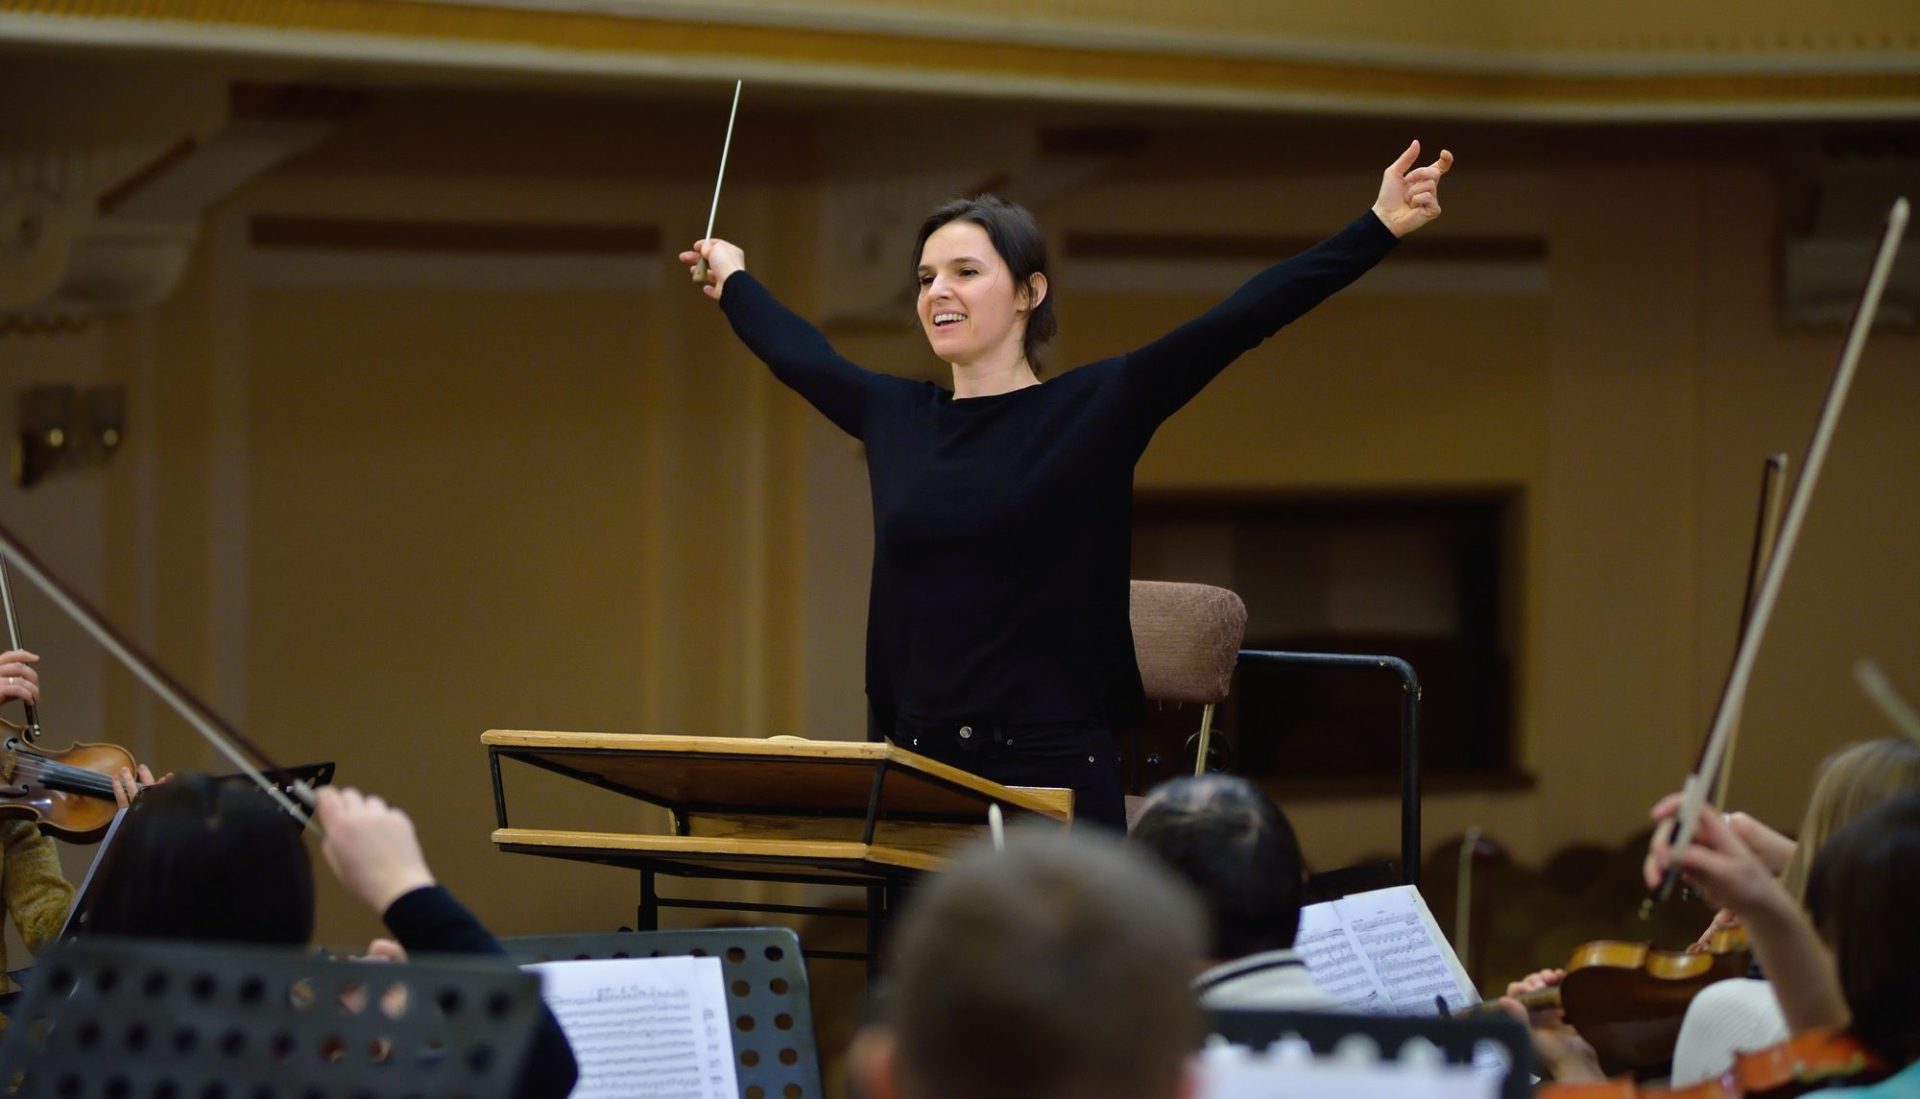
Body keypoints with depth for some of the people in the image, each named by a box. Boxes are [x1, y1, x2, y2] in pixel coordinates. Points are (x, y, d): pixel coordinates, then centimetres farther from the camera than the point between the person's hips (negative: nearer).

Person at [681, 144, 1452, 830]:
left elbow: (1241, 319, -11)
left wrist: (1379, 229, -18)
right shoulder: (896, 419, 11)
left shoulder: (1095, 409, -2)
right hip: (918, 772, 4)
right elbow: (798, 354, 31)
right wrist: (733, 281, 48)